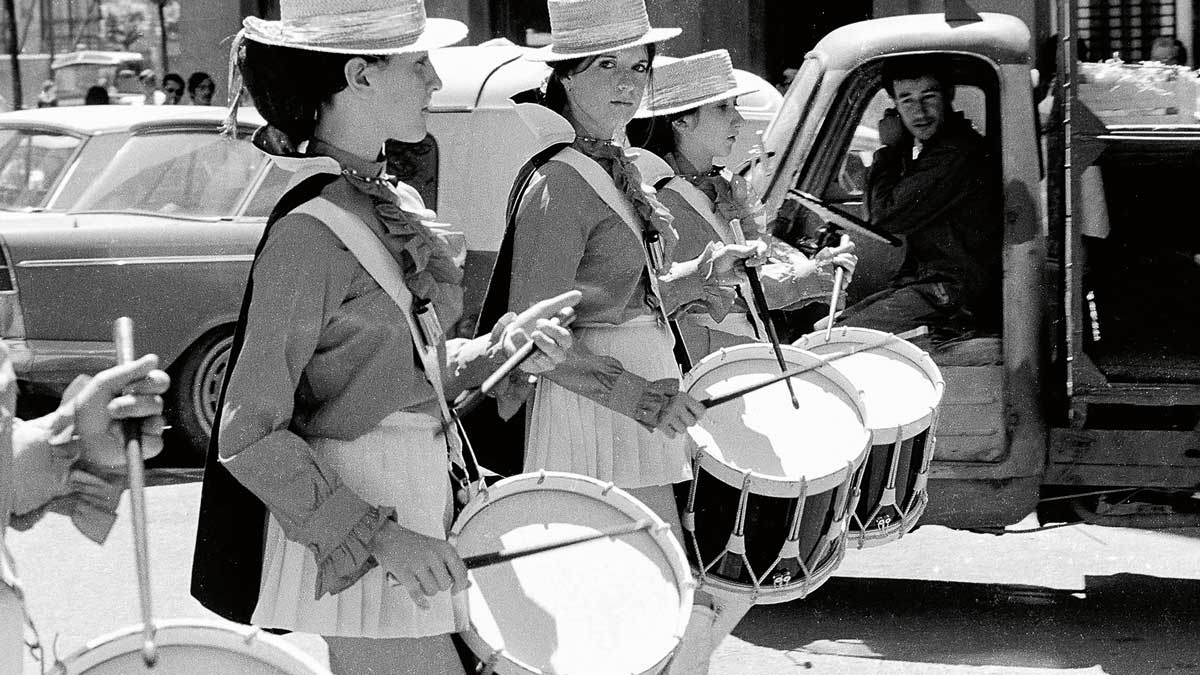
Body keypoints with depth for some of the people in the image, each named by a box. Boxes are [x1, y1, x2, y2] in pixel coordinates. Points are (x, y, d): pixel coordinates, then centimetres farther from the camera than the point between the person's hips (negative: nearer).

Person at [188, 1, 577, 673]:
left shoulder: (395, 203, 8)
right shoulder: (312, 230, -18)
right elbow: (250, 436, -18)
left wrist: (501, 348, 2)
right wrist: (381, 537, -21)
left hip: (417, 509, 9)